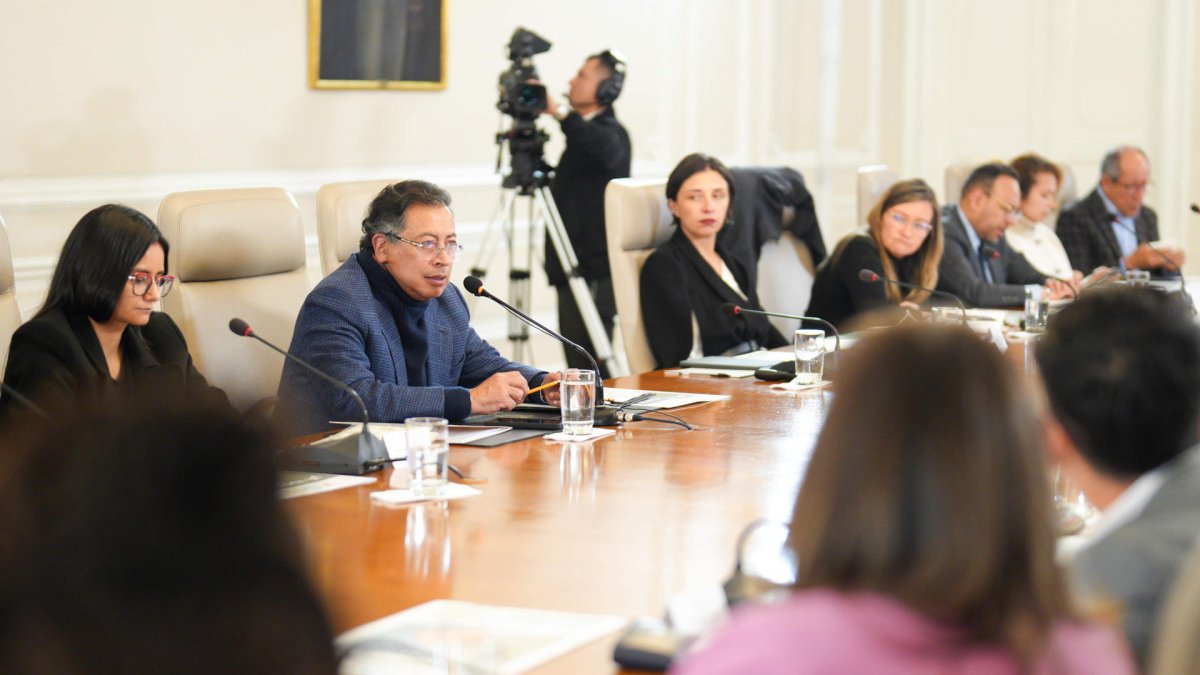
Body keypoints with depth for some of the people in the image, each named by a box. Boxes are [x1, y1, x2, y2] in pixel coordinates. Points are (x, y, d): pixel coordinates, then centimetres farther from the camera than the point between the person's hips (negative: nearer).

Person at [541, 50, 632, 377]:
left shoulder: (611, 133, -10)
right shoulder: (583, 132, 18)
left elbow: (603, 150, -36)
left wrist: (561, 113, -41)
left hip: (596, 271, -10)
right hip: (576, 267, 10)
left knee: (589, 361, -12)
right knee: (576, 360, 11)